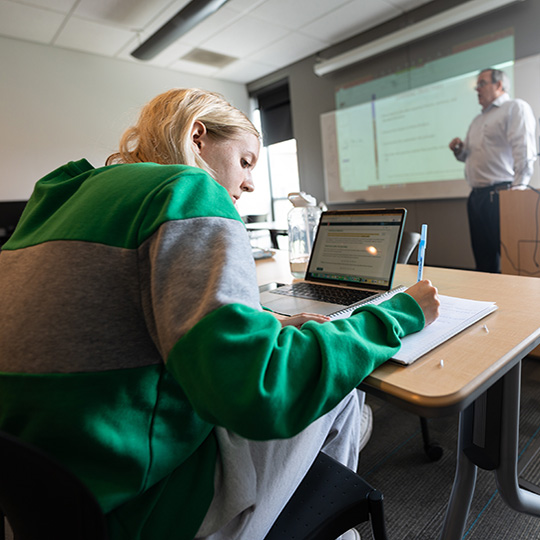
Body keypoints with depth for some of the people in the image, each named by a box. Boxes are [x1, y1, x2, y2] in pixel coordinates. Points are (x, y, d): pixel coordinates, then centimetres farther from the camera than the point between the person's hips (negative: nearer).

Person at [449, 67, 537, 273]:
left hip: (501, 193, -7)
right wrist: (459, 150, 8)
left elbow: (524, 150, -11)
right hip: (477, 195, 8)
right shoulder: (478, 120, 25)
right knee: (483, 257, 9)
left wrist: (519, 185, -21)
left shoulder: (515, 107, 1)